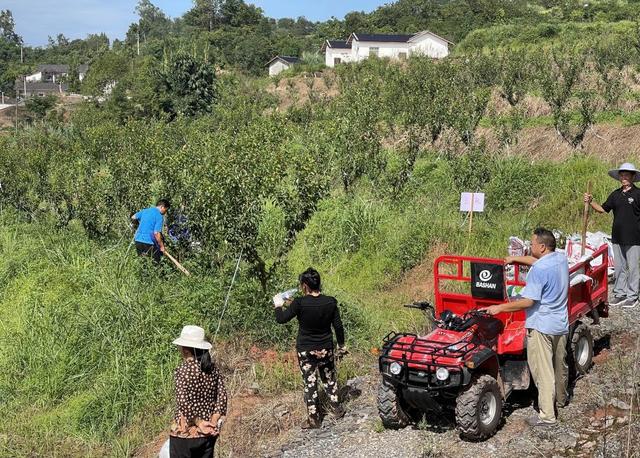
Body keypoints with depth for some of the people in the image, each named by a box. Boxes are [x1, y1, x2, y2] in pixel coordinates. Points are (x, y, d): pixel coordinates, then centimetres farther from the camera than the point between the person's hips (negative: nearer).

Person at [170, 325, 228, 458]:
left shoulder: (183, 370, -15)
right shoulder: (212, 367, 2)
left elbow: (183, 402, -22)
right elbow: (222, 395, 0)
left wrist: (198, 422, -13)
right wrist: (213, 420, -2)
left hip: (185, 432, -5)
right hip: (209, 432, 6)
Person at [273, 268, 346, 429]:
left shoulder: (300, 303, -20)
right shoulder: (330, 302, -9)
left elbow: (281, 319, -12)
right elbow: (338, 326, -2)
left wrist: (278, 305, 7)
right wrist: (341, 345, 12)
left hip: (306, 351, -3)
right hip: (326, 349, 3)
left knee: (310, 383, 7)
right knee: (329, 379, 20)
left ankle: (314, 419, 14)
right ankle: (336, 410, 30)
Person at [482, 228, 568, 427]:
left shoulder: (538, 270, -23)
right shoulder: (561, 259, 2)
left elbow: (527, 302, -24)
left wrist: (499, 308, -18)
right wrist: (516, 258, 20)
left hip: (541, 326, -9)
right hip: (561, 324, 9)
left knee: (542, 370, -3)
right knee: (560, 365, 24)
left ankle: (547, 415, -1)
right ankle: (560, 399, 44)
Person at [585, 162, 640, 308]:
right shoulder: (616, 194, 10)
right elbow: (603, 209, 15)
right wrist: (591, 202, 0)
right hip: (617, 237, 6)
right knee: (619, 267, 12)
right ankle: (620, 293, 22)